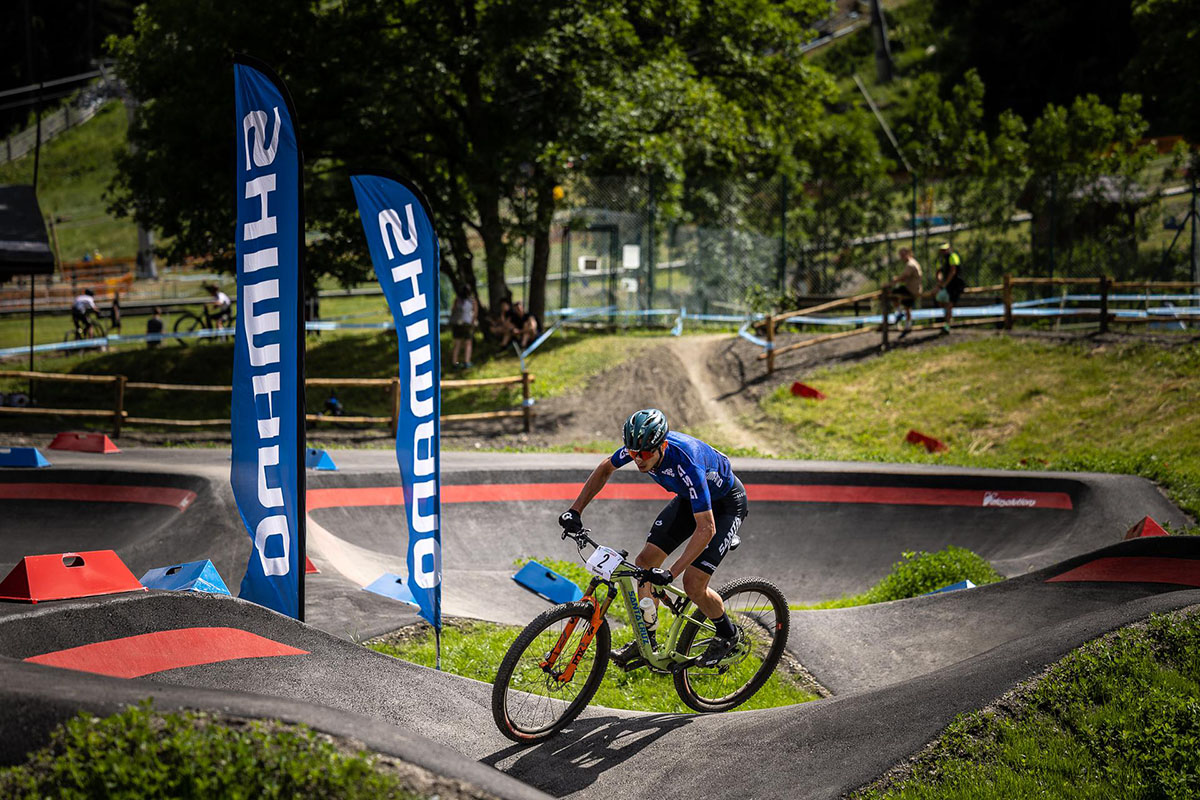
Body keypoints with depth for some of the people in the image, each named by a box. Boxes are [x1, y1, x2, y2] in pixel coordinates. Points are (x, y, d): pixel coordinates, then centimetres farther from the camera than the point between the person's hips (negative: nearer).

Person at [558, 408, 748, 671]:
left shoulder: (686, 463, -42)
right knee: (646, 561, -3)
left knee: (693, 584, -14)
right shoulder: (639, 446, -21)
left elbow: (706, 529, -41)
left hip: (726, 504, -7)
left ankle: (728, 635, 14)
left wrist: (671, 573, -45)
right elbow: (605, 469, 1)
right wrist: (575, 511, -6)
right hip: (689, 499, 7)